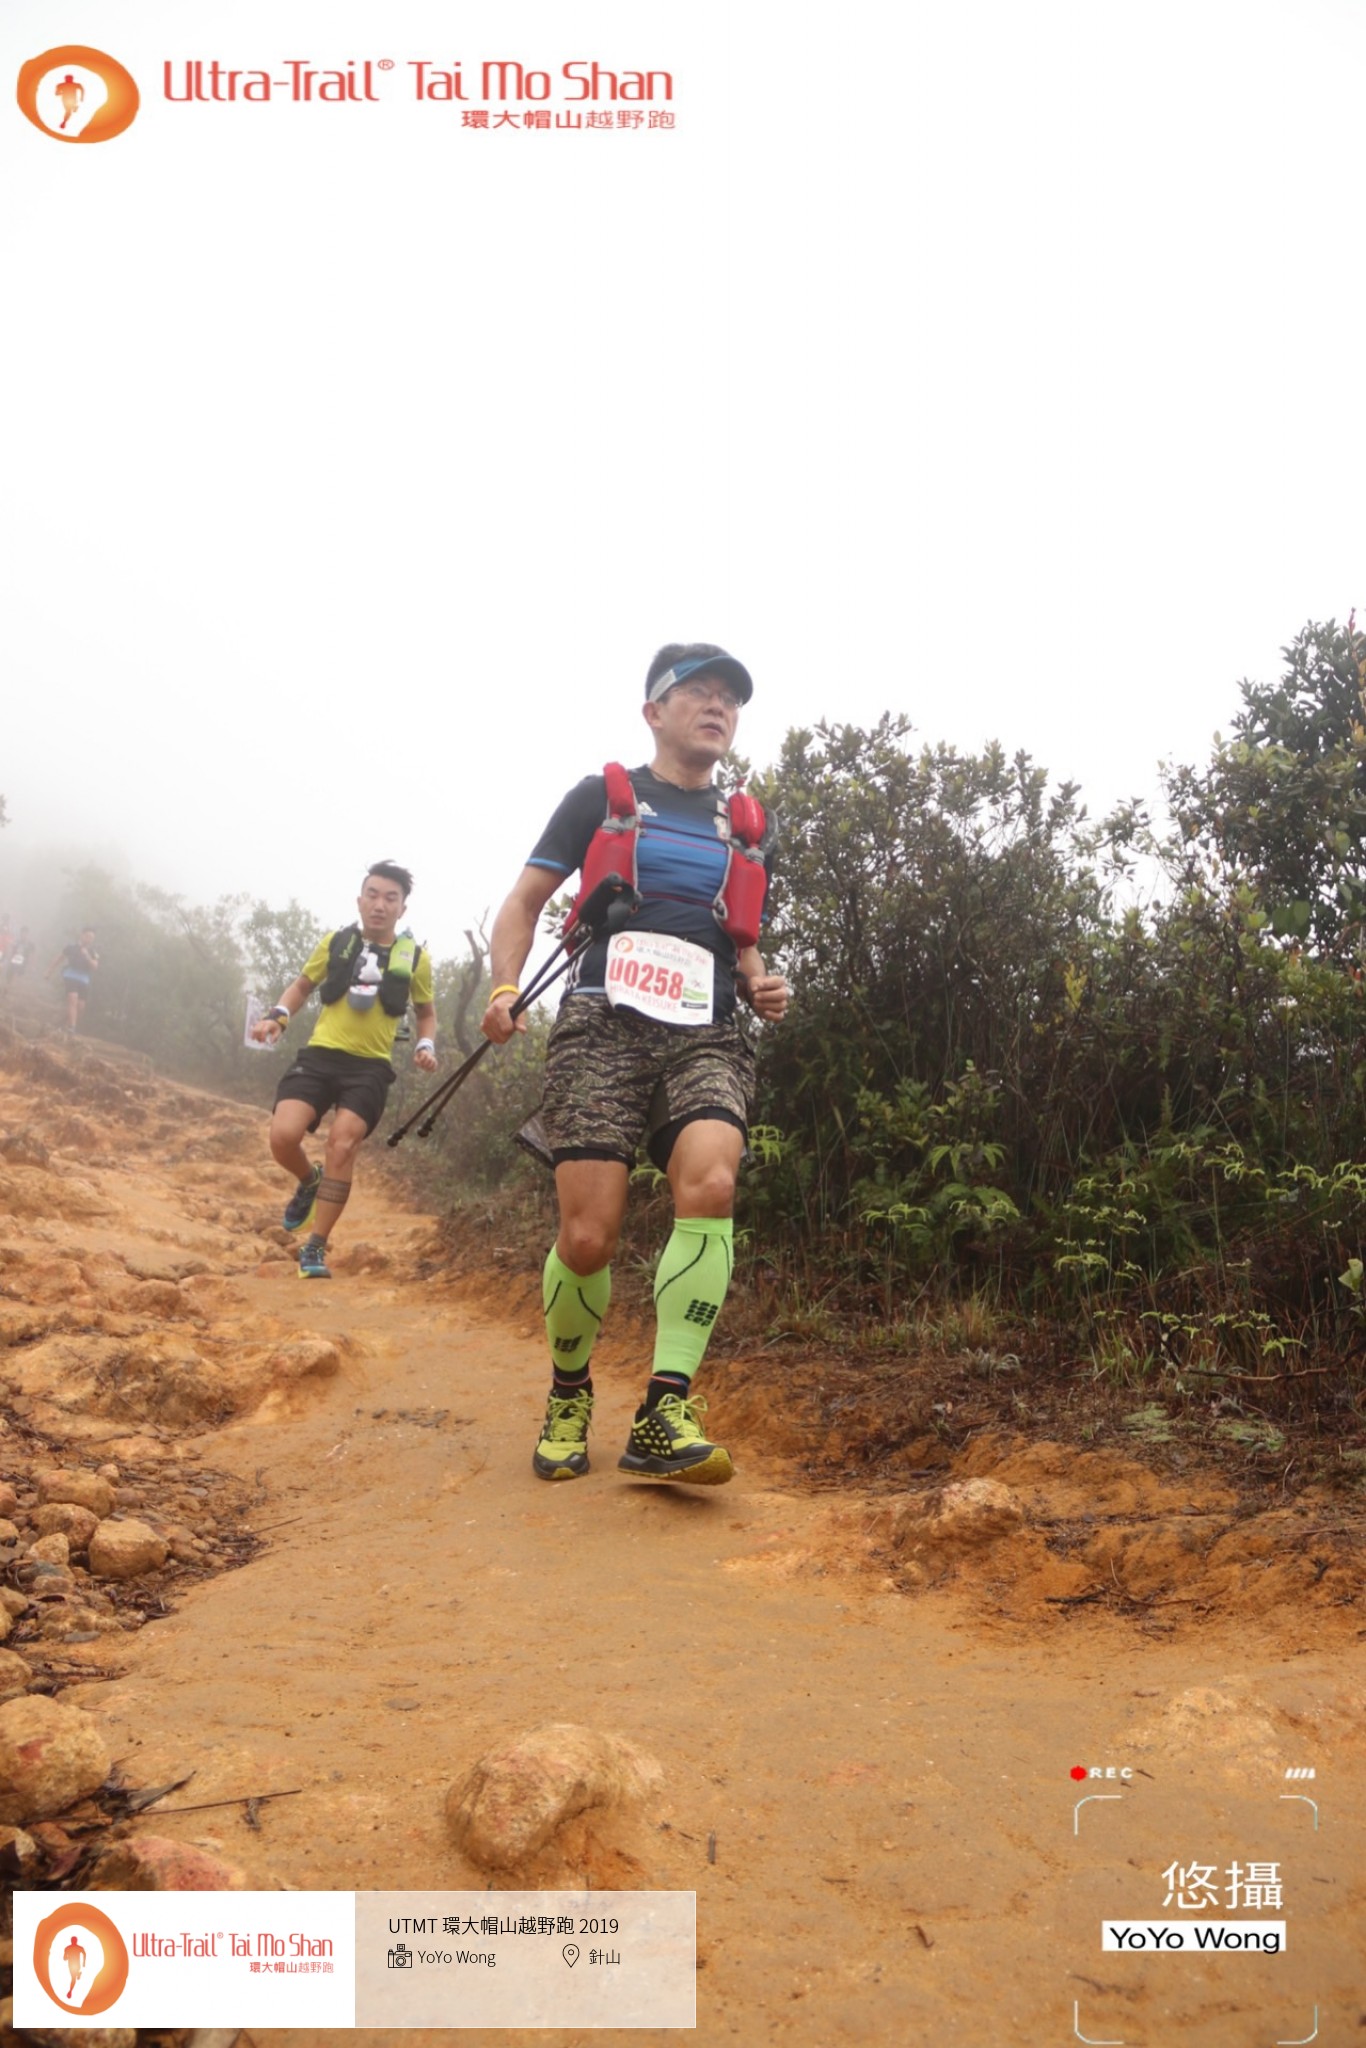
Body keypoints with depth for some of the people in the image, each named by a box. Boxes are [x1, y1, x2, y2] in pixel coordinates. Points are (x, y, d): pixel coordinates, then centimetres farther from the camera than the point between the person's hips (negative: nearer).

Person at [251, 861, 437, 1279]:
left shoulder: (414, 959, 4)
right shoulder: (334, 943, 5)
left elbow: (426, 1013, 18)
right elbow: (302, 985, 20)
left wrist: (426, 1046, -2)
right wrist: (277, 1016, 2)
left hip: (370, 1067, -1)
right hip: (320, 1055, 1)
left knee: (342, 1146, -17)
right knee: (283, 1136, -18)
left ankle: (315, 1248, -3)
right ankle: (310, 1183, 18)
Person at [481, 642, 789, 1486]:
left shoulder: (743, 824, 20)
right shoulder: (602, 795, 10)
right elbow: (526, 901, 9)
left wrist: (761, 985, 6)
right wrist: (505, 985, -9)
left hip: (706, 1035, 3)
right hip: (605, 1025, -2)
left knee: (710, 1185, -27)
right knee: (589, 1235, -12)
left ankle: (665, 1417, -22)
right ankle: (569, 1395, 18)